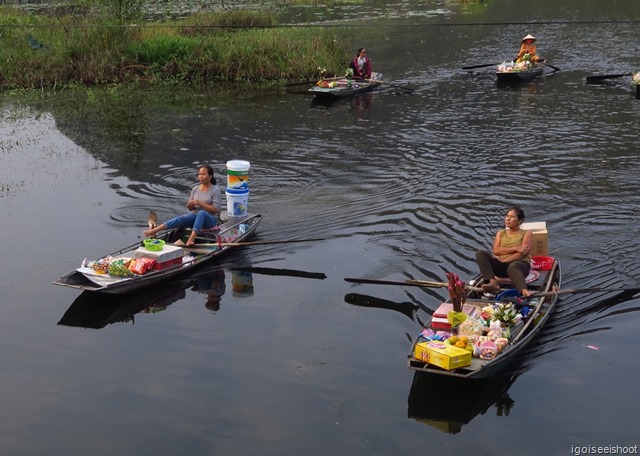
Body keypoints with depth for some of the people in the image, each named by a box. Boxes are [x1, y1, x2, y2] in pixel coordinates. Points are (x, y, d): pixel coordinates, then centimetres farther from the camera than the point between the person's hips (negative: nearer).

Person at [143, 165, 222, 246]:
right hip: (195, 215, 4)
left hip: (210, 219, -4)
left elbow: (215, 209, -14)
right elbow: (190, 208, 15)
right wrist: (190, 205, -10)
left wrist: (199, 203, -19)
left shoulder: (215, 190, -5)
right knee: (181, 219, -26)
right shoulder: (195, 189, 10)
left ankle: (191, 238, -53)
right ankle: (154, 230, -40)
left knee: (201, 213, -39)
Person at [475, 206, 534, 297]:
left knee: (513, 267, -41)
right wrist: (516, 248, -9)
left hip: (520, 263, -4)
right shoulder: (500, 233, 23)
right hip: (501, 266, 4)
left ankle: (524, 291, -69)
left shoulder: (526, 234, 11)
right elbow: (496, 251, 4)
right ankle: (493, 282, -38)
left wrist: (503, 260, -16)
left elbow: (523, 253, -6)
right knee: (480, 254, -17)